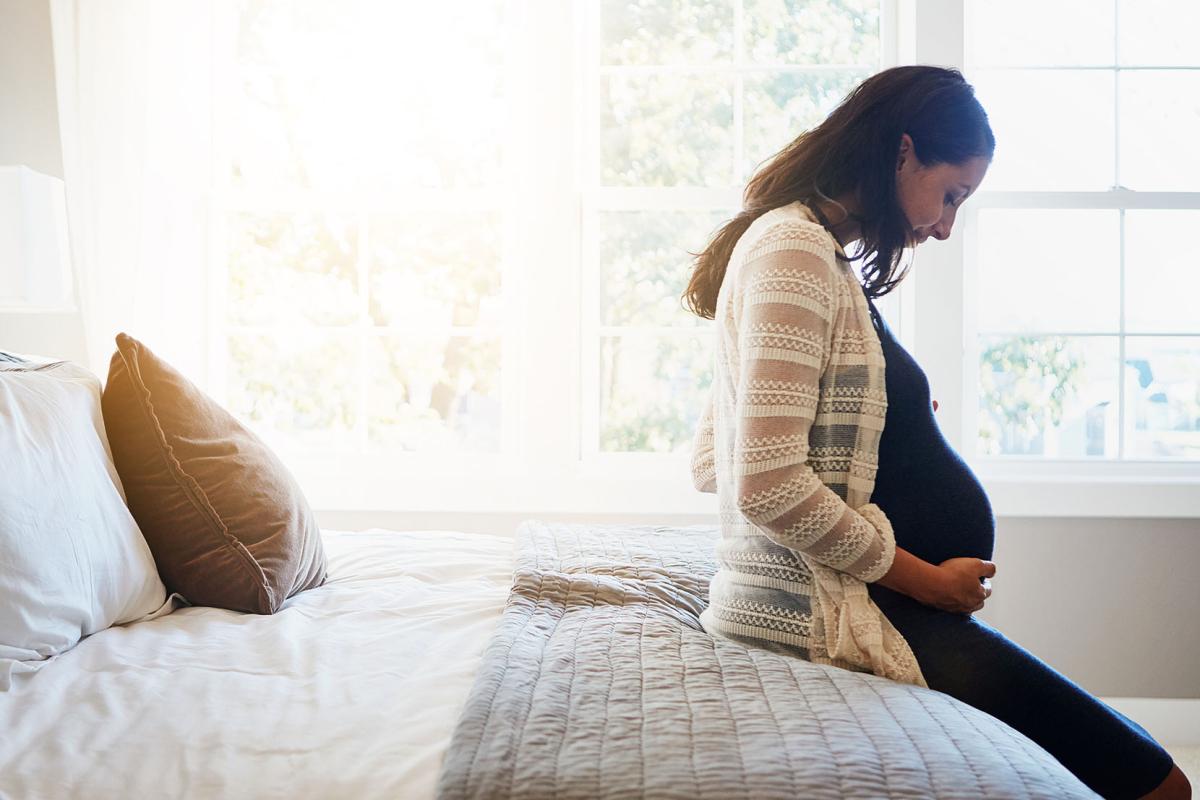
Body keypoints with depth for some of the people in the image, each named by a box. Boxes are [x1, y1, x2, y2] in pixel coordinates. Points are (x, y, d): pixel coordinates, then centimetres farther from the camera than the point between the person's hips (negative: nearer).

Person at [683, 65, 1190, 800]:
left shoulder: (807, 248, 18)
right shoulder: (795, 247, -12)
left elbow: (710, 464, 18)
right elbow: (769, 486, -21)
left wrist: (897, 420, 13)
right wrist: (927, 580, -9)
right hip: (829, 606, -10)